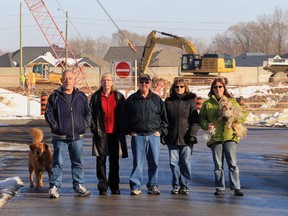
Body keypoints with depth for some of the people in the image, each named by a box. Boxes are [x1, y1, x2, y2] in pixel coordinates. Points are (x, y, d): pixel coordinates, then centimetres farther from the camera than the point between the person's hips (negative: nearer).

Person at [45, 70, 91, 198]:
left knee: (77, 163, 10)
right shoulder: (55, 97, 0)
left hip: (77, 137, 3)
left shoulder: (81, 96, 9)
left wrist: (85, 125, 3)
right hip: (60, 137, -3)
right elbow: (48, 113, 0)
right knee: (58, 162, -2)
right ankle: (54, 187, 2)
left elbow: (88, 112, 15)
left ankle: (79, 186, 17)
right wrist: (55, 126, -8)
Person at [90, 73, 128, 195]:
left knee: (114, 161, 7)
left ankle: (114, 186, 15)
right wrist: (93, 127, -5)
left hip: (115, 133, 1)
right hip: (101, 133, -1)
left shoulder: (119, 96, 7)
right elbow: (91, 113, 4)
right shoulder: (96, 96, 5)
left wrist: (121, 129, 0)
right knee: (101, 160, -1)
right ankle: (102, 186, 4)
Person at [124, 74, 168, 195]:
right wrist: (130, 131, 1)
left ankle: (153, 186, 15)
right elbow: (126, 117, 9)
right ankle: (135, 187, 1)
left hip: (154, 135, 2)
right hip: (137, 136, -2)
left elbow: (164, 117, 13)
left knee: (154, 162, 5)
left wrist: (160, 131, 3)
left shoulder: (157, 99, 9)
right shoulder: (131, 100, 5)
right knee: (137, 162, -3)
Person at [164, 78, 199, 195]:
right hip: (172, 137, 2)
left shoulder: (190, 101, 5)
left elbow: (195, 120, 1)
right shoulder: (168, 101, 11)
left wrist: (192, 134, -9)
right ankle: (176, 185, 10)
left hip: (186, 138, -2)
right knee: (174, 162, 2)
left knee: (186, 162, -1)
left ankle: (184, 185, 7)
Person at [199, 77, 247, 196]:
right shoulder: (207, 104, 9)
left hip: (230, 136, -1)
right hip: (215, 137, 1)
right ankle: (220, 188, 12)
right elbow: (201, 118, 14)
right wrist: (206, 125, -7)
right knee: (218, 165, 6)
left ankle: (236, 187, -4)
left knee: (232, 163, -6)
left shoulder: (231, 101, 9)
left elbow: (243, 114, 9)